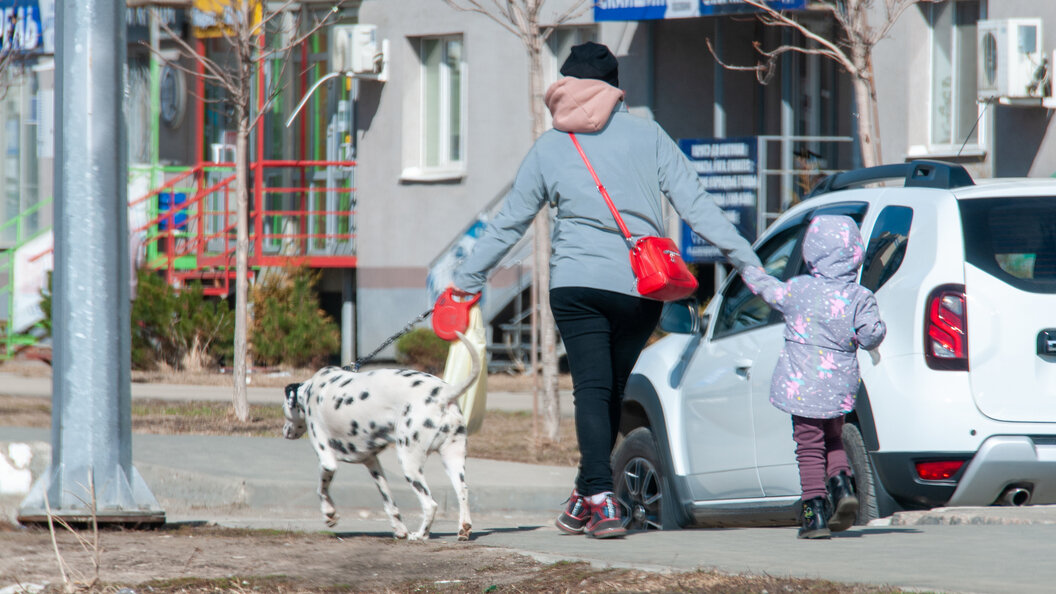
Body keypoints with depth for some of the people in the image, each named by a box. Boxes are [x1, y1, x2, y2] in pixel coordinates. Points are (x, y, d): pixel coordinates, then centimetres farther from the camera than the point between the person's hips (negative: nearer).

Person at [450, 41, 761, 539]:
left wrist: (466, 280, 25)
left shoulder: (549, 148, 7)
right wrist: (747, 261, 2)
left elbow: (508, 224, 13)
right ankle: (586, 499, 20)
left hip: (578, 283, -1)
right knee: (612, 390, 14)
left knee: (592, 390, -5)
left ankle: (602, 502, -20)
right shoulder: (646, 136, 5)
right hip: (641, 288, 1)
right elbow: (695, 205, 0)